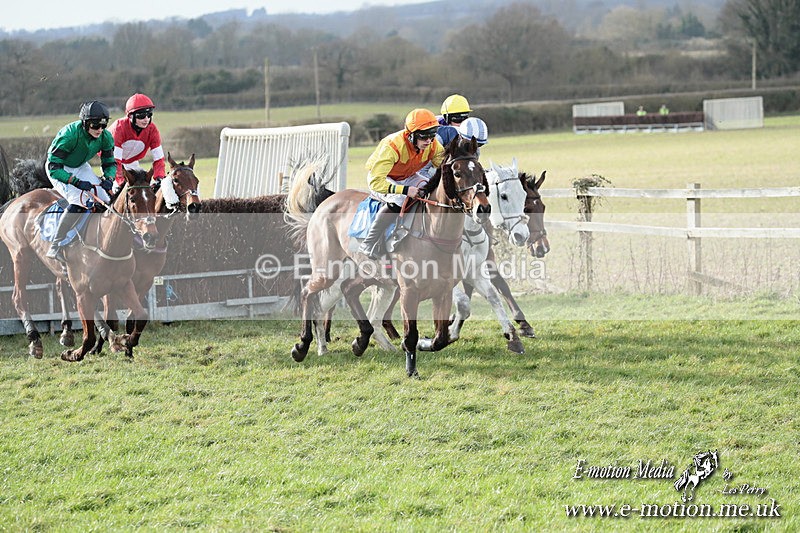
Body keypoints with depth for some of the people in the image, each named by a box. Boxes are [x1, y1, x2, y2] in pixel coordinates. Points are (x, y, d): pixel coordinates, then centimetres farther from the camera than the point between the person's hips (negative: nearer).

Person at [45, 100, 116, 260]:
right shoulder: (69, 135, -35)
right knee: (80, 201, -27)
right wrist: (77, 182, -42)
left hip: (81, 167, 7)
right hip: (59, 169, -7)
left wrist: (108, 178, -25)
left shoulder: (105, 137, -17)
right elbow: (54, 168, -33)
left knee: (105, 201, -6)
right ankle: (55, 247, -25)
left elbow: (110, 163, -2)